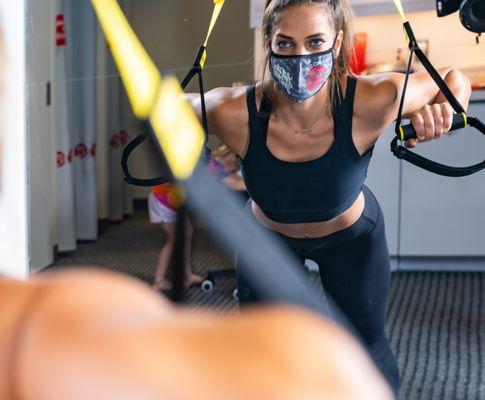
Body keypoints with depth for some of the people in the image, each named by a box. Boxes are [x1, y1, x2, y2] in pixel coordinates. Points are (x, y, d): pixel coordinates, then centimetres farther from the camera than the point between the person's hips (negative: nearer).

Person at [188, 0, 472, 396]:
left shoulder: (372, 102, -37)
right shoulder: (235, 113, -37)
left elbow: (454, 80, -18)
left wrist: (440, 111, -40)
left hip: (350, 236, 0)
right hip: (267, 236, 1)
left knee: (366, 347, 11)